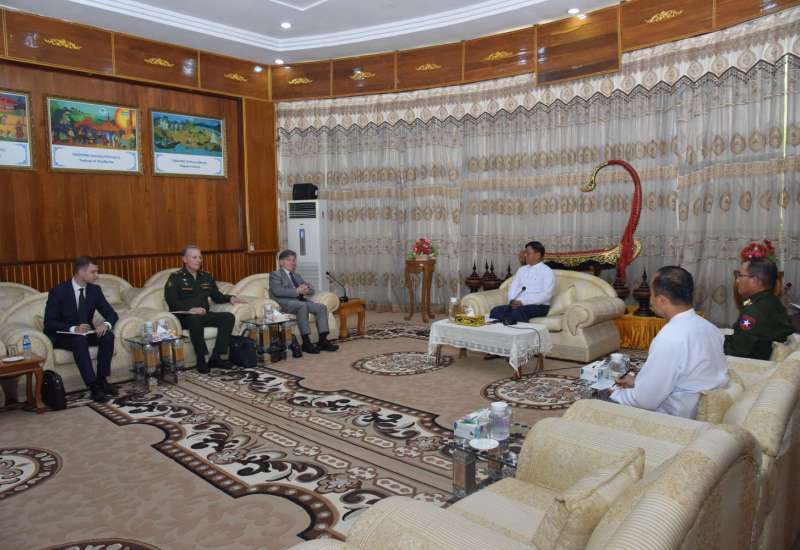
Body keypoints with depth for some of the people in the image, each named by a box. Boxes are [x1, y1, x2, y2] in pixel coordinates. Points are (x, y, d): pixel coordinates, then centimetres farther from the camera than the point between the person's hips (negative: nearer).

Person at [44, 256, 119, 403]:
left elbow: (112, 314, 0)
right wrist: (73, 329, -32)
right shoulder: (58, 291, -15)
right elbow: (49, 322, -17)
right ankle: (93, 387, -36)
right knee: (80, 340, -36)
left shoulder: (95, 290, -2)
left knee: (108, 335, -24)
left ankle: (102, 380, -17)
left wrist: (106, 324, -24)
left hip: (85, 333, 5)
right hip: (61, 336, -5)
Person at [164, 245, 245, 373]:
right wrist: (190, 309, -29)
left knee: (228, 317, -17)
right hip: (184, 316, -6)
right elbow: (171, 301, -14)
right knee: (195, 319, -39)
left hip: (204, 315, 6)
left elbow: (217, 296, 22)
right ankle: (201, 360, -29)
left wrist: (230, 298, 1)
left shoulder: (206, 277, 17)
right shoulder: (176, 277, -1)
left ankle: (216, 357, -19)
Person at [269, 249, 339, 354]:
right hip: (285, 302, -7)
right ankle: (306, 343, -37)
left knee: (321, 307, -16)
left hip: (300, 300, 7)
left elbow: (311, 290, 23)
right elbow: (277, 291, -13)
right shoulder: (275, 274, 6)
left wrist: (306, 289, -3)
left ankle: (323, 341, -21)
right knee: (302, 305, -37)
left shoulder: (297, 275, 29)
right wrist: (297, 291, -18)